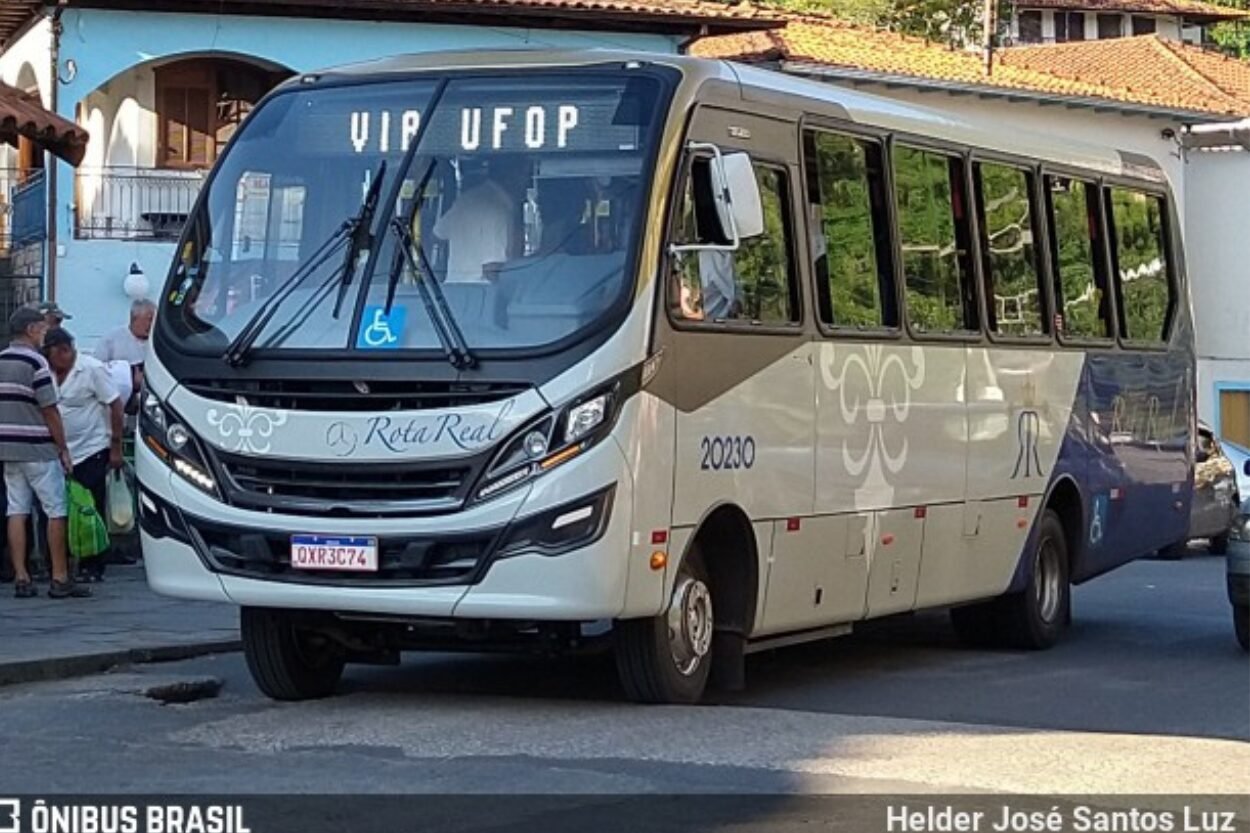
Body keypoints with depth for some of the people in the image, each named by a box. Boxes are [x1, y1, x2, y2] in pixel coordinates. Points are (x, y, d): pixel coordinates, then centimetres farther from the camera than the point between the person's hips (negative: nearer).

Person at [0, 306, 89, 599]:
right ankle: (60, 579, 1)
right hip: (38, 449, -7)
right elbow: (49, 410, -13)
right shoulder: (35, 362, -12)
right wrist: (63, 448, -6)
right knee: (56, 511, 1)